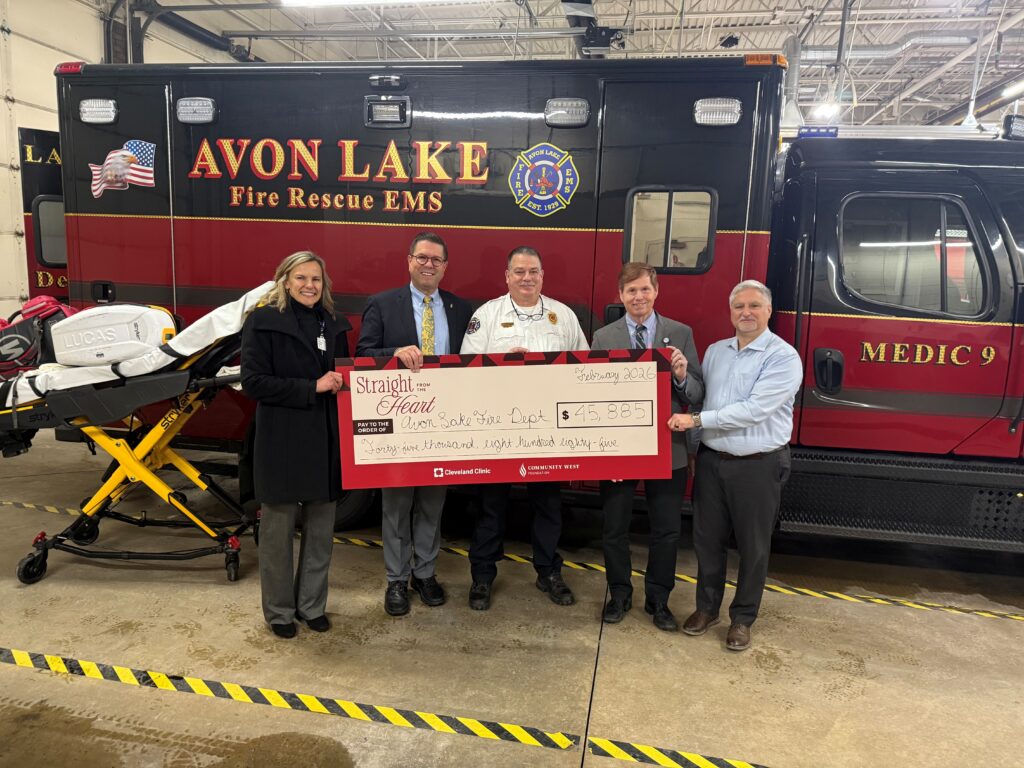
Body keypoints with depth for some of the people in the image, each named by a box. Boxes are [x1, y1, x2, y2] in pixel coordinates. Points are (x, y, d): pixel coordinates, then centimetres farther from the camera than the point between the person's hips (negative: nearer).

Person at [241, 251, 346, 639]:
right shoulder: (263, 321, -6)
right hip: (282, 442, -5)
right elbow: (253, 382, -12)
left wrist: (339, 384, 0)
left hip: (325, 439, 5)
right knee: (278, 530, 9)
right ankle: (279, 611, 27)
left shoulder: (330, 323, 10)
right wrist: (311, 388, -17)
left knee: (321, 530, 12)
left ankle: (312, 605, 30)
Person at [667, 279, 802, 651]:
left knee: (753, 546, 8)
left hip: (758, 465, -4)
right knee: (707, 538, 13)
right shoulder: (714, 352, 8)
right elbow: (698, 397, 9)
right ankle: (707, 607, 31)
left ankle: (742, 618, 26)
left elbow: (753, 410, -21)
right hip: (711, 460, 5)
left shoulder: (783, 357, -12)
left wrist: (696, 420, -20)